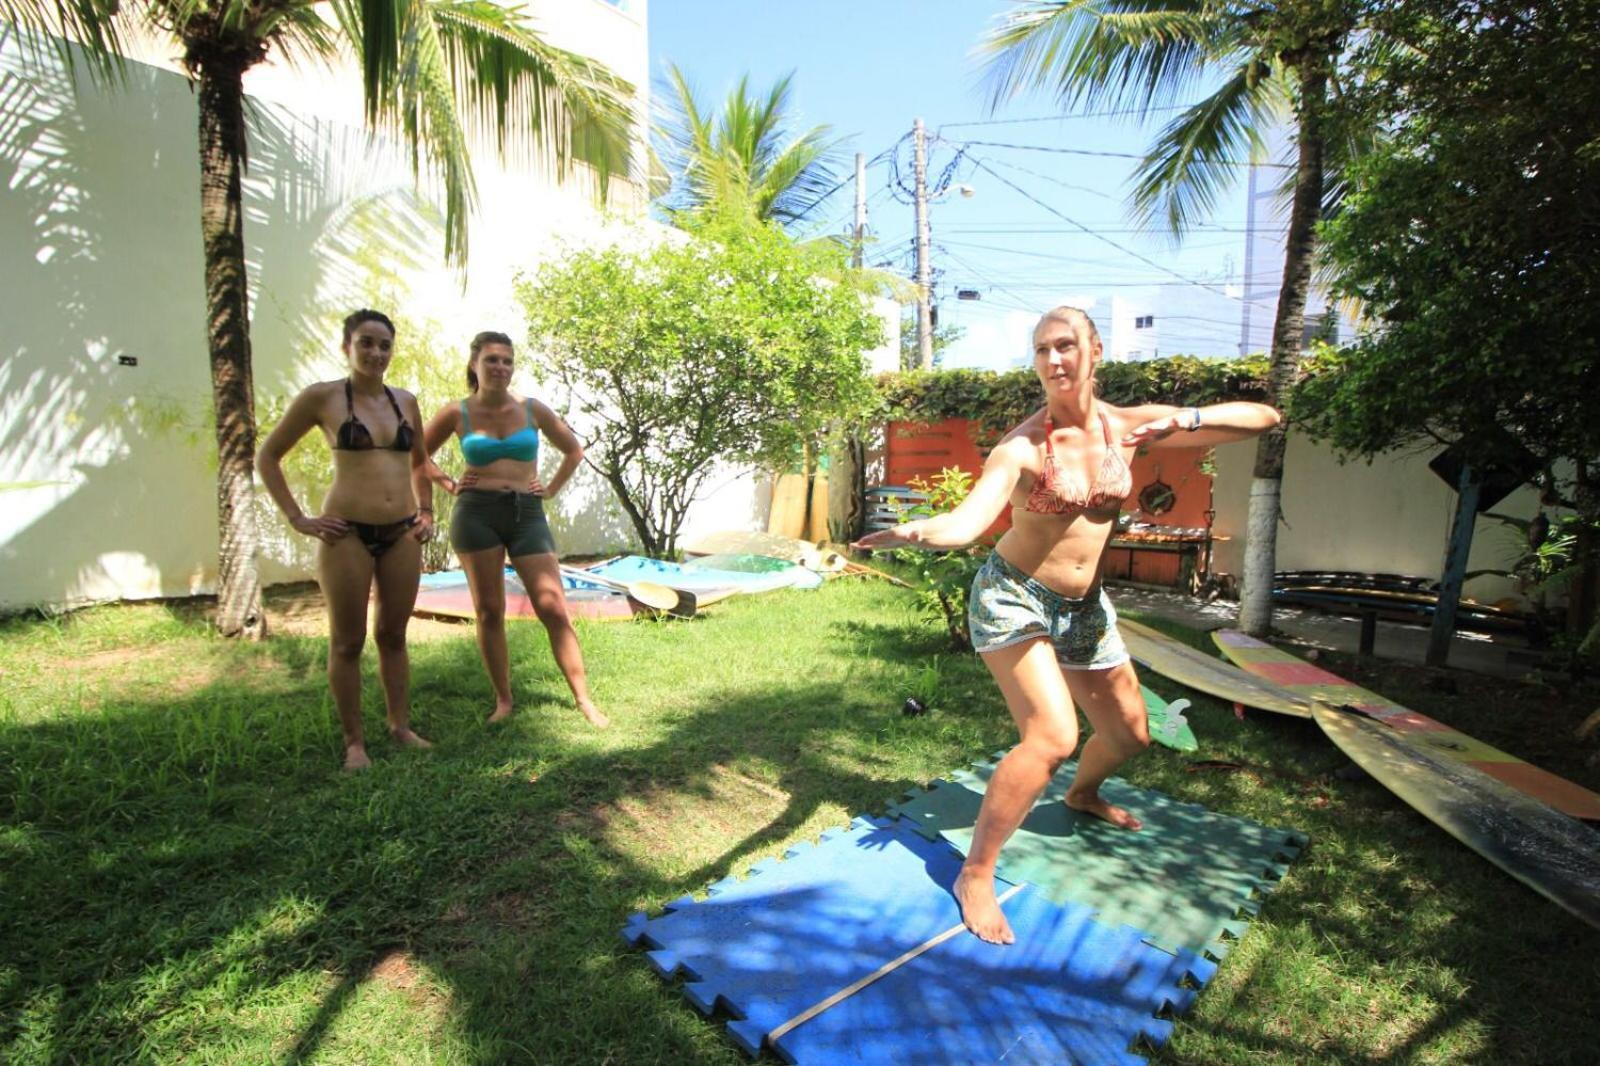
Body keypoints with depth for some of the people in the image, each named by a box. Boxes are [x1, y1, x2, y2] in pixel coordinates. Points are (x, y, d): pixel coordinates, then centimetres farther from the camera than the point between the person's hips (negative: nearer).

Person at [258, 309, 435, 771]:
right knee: (347, 642, 5)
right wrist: (297, 518, -2)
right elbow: (267, 457, 4)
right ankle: (354, 741, 16)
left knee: (393, 635, 12)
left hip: (401, 535, 4)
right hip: (347, 534, -4)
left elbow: (421, 462, 25)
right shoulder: (322, 397, -2)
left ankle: (400, 726, 23)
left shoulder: (405, 401, 10)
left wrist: (427, 512, 15)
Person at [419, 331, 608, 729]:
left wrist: (551, 490, 8)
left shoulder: (532, 410, 4)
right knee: (489, 612, 4)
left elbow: (574, 451, 17)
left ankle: (584, 700, -2)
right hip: (477, 513, 0)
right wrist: (450, 485, 4)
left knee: (554, 609, -7)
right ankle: (503, 701, 16)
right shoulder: (457, 413, 3)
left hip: (527, 515, 0)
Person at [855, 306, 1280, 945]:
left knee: (1129, 733, 19)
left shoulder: (1129, 427, -5)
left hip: (1084, 606, 6)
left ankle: (1083, 796, 55)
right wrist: (914, 532, -55)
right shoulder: (1022, 446, -19)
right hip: (1014, 597, -6)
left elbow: (1265, 417, -3)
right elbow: (968, 521, -34)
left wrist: (1187, 419, -23)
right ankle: (975, 875, -6)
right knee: (1053, 737, -24)